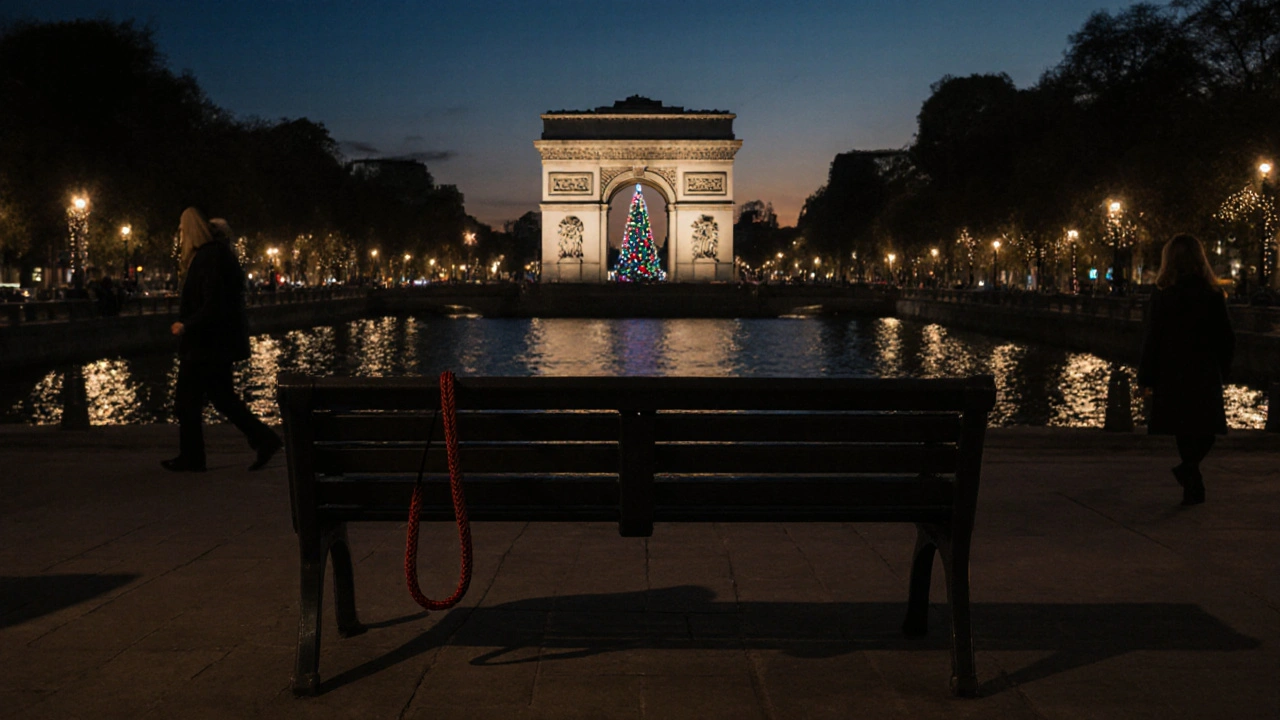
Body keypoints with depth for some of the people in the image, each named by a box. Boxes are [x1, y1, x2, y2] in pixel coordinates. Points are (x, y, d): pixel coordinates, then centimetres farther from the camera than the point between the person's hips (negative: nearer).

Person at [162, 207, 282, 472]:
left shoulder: (209, 258, -18)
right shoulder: (218, 254, 12)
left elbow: (214, 306, -23)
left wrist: (186, 325, -15)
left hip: (206, 345, -10)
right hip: (220, 343, 10)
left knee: (187, 402, 2)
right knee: (222, 398, 14)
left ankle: (190, 458, 12)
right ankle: (264, 439, 9)